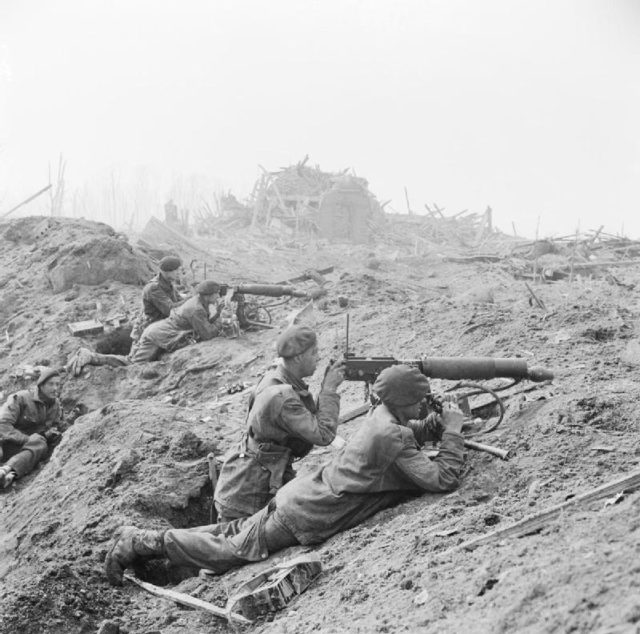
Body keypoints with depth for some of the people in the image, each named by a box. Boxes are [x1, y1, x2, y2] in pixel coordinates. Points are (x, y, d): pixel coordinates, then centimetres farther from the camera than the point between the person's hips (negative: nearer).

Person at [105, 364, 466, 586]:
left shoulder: (383, 415, 6)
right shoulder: (394, 438, -23)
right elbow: (444, 480, -23)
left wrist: (438, 425, 9)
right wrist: (453, 431, -13)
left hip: (301, 493, 8)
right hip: (307, 519, -8)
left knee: (236, 533, 17)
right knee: (236, 551, 2)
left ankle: (139, 539, 17)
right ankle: (142, 542, 4)